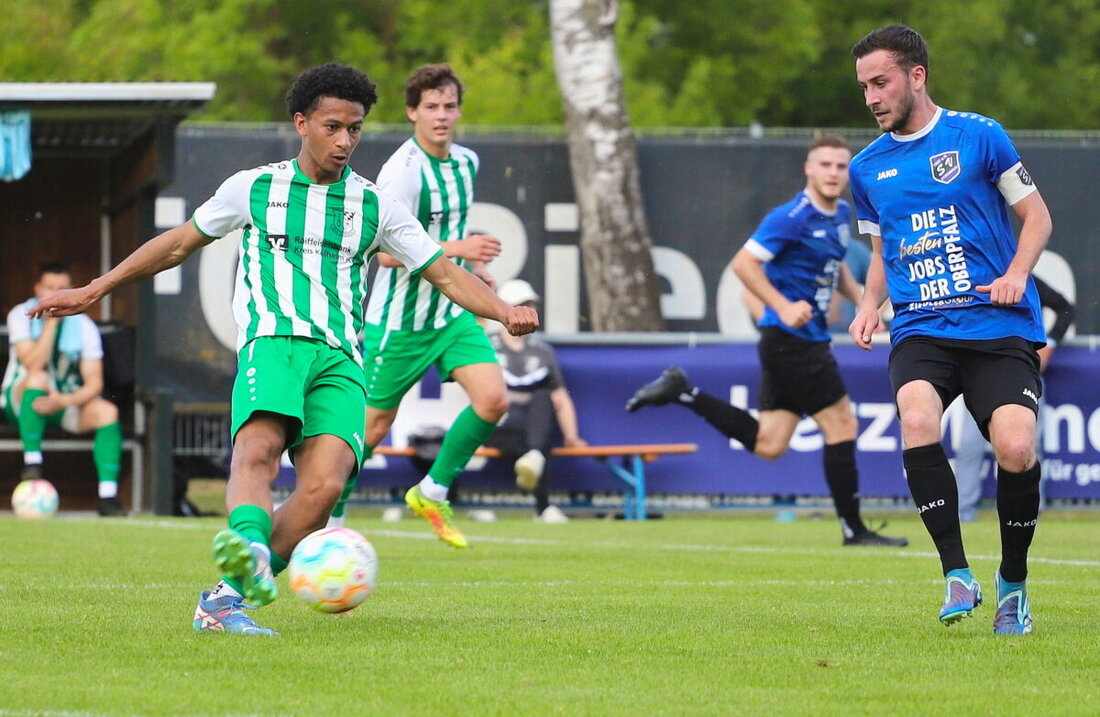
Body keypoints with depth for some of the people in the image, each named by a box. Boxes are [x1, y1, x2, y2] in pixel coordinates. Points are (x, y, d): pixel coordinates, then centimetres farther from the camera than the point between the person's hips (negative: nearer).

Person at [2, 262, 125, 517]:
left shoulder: (84, 326, -4)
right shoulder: (21, 315, -9)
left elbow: (94, 383, -10)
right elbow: (33, 364, -24)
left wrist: (64, 401, -29)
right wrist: (51, 322, -25)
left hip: (68, 402, 2)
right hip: (21, 401, -2)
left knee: (107, 411, -25)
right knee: (39, 378, -36)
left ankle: (108, 497, -31)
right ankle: (31, 463, -33)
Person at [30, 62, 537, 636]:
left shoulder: (374, 206, 18)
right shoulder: (254, 188, 15)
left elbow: (443, 273, 18)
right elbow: (179, 243, 25)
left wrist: (503, 311, 0)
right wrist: (95, 290, 24)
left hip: (340, 361, 2)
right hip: (273, 344, -2)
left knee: (324, 485, -23)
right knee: (259, 448, -33)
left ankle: (225, 598, -18)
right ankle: (247, 548, -61)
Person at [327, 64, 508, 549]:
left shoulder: (466, 162, 6)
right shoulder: (402, 171, -20)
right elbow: (388, 253, -26)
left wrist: (472, 266, 13)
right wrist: (457, 249, -33)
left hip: (452, 312, 7)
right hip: (399, 320, -7)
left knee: (493, 399, -11)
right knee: (374, 426, 1)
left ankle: (432, 493, 7)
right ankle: (328, 517, 21)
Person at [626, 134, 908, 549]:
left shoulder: (841, 215, 13)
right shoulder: (792, 217, -15)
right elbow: (743, 263, -18)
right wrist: (784, 308, -25)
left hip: (809, 340, 9)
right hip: (792, 340, -9)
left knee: (767, 445, 7)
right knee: (842, 425, -5)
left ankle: (681, 392, 12)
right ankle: (854, 529, 4)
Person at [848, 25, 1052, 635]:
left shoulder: (978, 137, 2)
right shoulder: (867, 167, 14)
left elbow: (1036, 217, 7)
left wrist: (1016, 273, -11)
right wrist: (869, 305, 7)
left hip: (999, 327, -2)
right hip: (919, 329, 3)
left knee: (1015, 449, -21)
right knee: (917, 421, -29)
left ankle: (1013, 580, 6)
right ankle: (957, 574, -20)